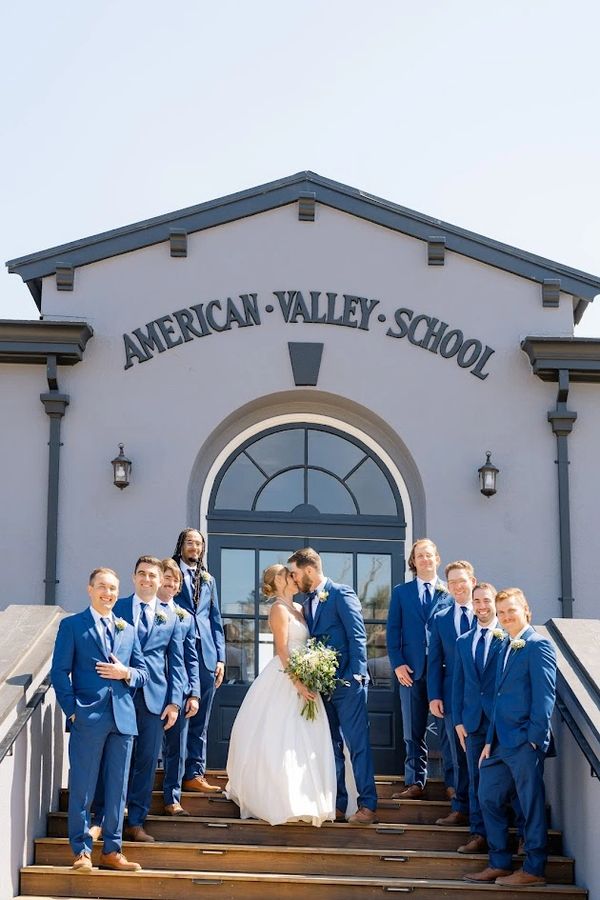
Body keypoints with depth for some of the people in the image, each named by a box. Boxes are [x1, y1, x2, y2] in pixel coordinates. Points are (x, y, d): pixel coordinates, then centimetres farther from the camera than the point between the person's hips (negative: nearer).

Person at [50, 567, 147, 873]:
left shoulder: (128, 630, 17)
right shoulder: (72, 626, 4)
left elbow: (143, 673, 16)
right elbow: (60, 672, -2)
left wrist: (126, 673, -6)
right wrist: (72, 710, -10)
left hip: (123, 718, 4)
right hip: (88, 718, -4)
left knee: (117, 787, 7)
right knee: (82, 787, 0)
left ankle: (111, 851, 15)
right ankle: (82, 850, 9)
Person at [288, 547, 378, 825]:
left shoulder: (341, 595, -8)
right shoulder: (308, 603, 15)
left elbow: (358, 637, -12)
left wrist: (355, 676, -18)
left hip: (347, 682, -8)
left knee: (357, 744, -5)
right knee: (331, 745, 10)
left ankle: (367, 805, -2)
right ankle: (337, 803, 15)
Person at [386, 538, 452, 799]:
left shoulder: (449, 592, 7)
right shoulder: (401, 592, 12)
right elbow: (393, 630, 7)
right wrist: (397, 664, -4)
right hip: (411, 669, 1)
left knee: (447, 727, 1)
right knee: (413, 731, 3)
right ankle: (415, 782, 7)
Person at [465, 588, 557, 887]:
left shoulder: (538, 645, -9)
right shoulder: (505, 648, 17)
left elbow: (545, 694, -14)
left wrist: (535, 738, -17)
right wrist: (490, 740, 15)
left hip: (525, 742, -9)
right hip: (501, 742, 9)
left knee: (531, 804, 0)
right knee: (489, 798, 12)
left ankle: (533, 870, 9)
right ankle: (499, 864, 22)